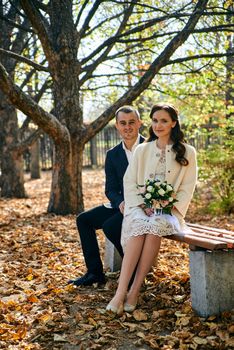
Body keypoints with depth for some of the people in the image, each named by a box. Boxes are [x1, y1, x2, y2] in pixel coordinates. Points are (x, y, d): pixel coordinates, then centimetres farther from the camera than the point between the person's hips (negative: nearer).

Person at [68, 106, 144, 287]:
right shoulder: (112, 154, 9)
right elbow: (111, 189, 6)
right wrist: (120, 203, -16)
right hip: (123, 205, 7)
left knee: (110, 225, -27)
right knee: (83, 219, 0)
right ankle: (95, 272, 4)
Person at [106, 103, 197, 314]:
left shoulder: (187, 152, 9)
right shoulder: (142, 150, 15)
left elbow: (187, 188, 4)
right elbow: (129, 182, 8)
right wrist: (143, 206, -9)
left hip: (170, 211, -1)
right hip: (141, 207, 1)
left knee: (156, 225, -37)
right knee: (139, 226, -35)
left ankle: (134, 291, -33)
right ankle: (120, 293, -39)